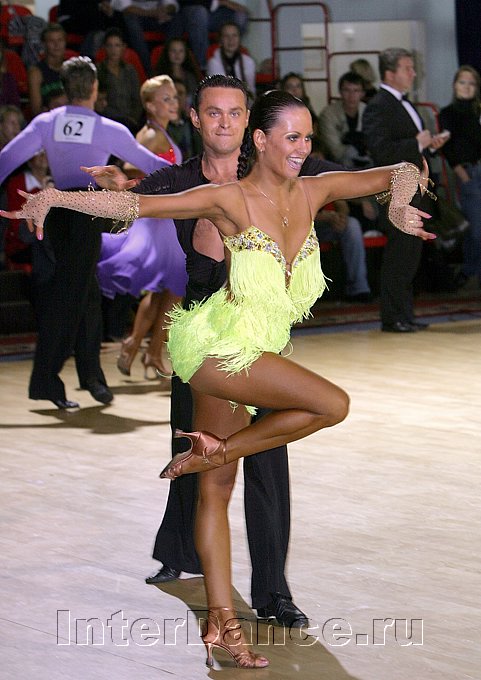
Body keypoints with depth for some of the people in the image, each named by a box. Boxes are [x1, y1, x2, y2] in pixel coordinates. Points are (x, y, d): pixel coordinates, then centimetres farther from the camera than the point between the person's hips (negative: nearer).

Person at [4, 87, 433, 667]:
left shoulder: (313, 192, 3)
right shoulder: (230, 200, -13)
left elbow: (404, 172, 7)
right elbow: (136, 205, -17)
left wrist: (398, 205, -16)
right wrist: (56, 197, -26)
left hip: (251, 356, 6)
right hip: (216, 345, -6)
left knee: (217, 487, 9)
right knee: (333, 404, -19)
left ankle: (220, 622, 11)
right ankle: (218, 450, -4)